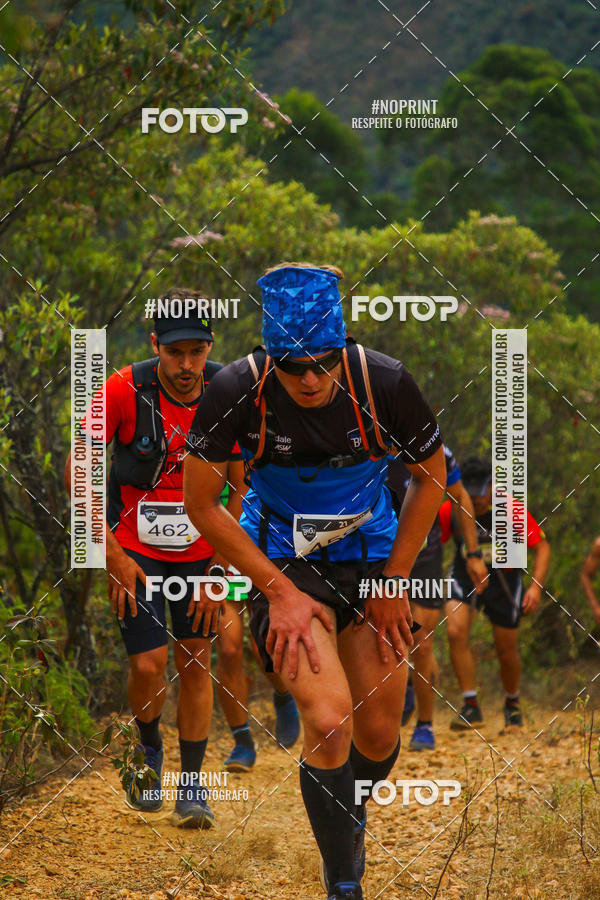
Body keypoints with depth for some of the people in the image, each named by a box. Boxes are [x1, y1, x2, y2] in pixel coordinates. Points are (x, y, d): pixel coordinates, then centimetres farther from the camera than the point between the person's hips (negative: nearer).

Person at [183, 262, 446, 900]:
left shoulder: (383, 382, -20)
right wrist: (279, 591, -15)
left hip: (371, 563, 2)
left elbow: (430, 476, -2)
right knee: (328, 721, -22)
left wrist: (393, 582, -3)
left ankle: (351, 813, 40)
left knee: (378, 737, 5)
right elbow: (201, 505, -12)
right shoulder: (237, 390, -24)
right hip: (281, 564, -2)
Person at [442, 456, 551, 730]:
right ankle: (471, 706, -16)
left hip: (503, 578, -1)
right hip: (465, 576, 1)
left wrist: (536, 586, -24)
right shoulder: (449, 511, -17)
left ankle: (512, 703, 35)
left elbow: (541, 547, -12)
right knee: (456, 631, -24)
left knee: (507, 650, 5)